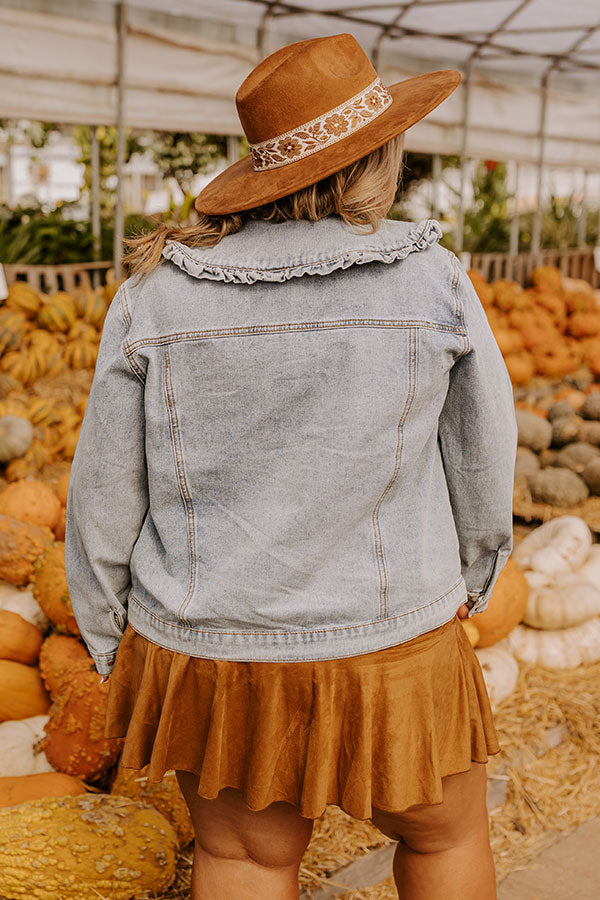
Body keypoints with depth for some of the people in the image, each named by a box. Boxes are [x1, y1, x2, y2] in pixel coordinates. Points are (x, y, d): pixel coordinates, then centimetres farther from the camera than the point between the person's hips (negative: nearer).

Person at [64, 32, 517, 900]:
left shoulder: (158, 293, -11)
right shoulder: (431, 281, -13)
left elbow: (107, 494, -6)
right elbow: (483, 460, -2)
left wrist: (108, 639, 10)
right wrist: (472, 571, 18)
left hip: (210, 644, 2)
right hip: (380, 648, -1)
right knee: (445, 830, 25)